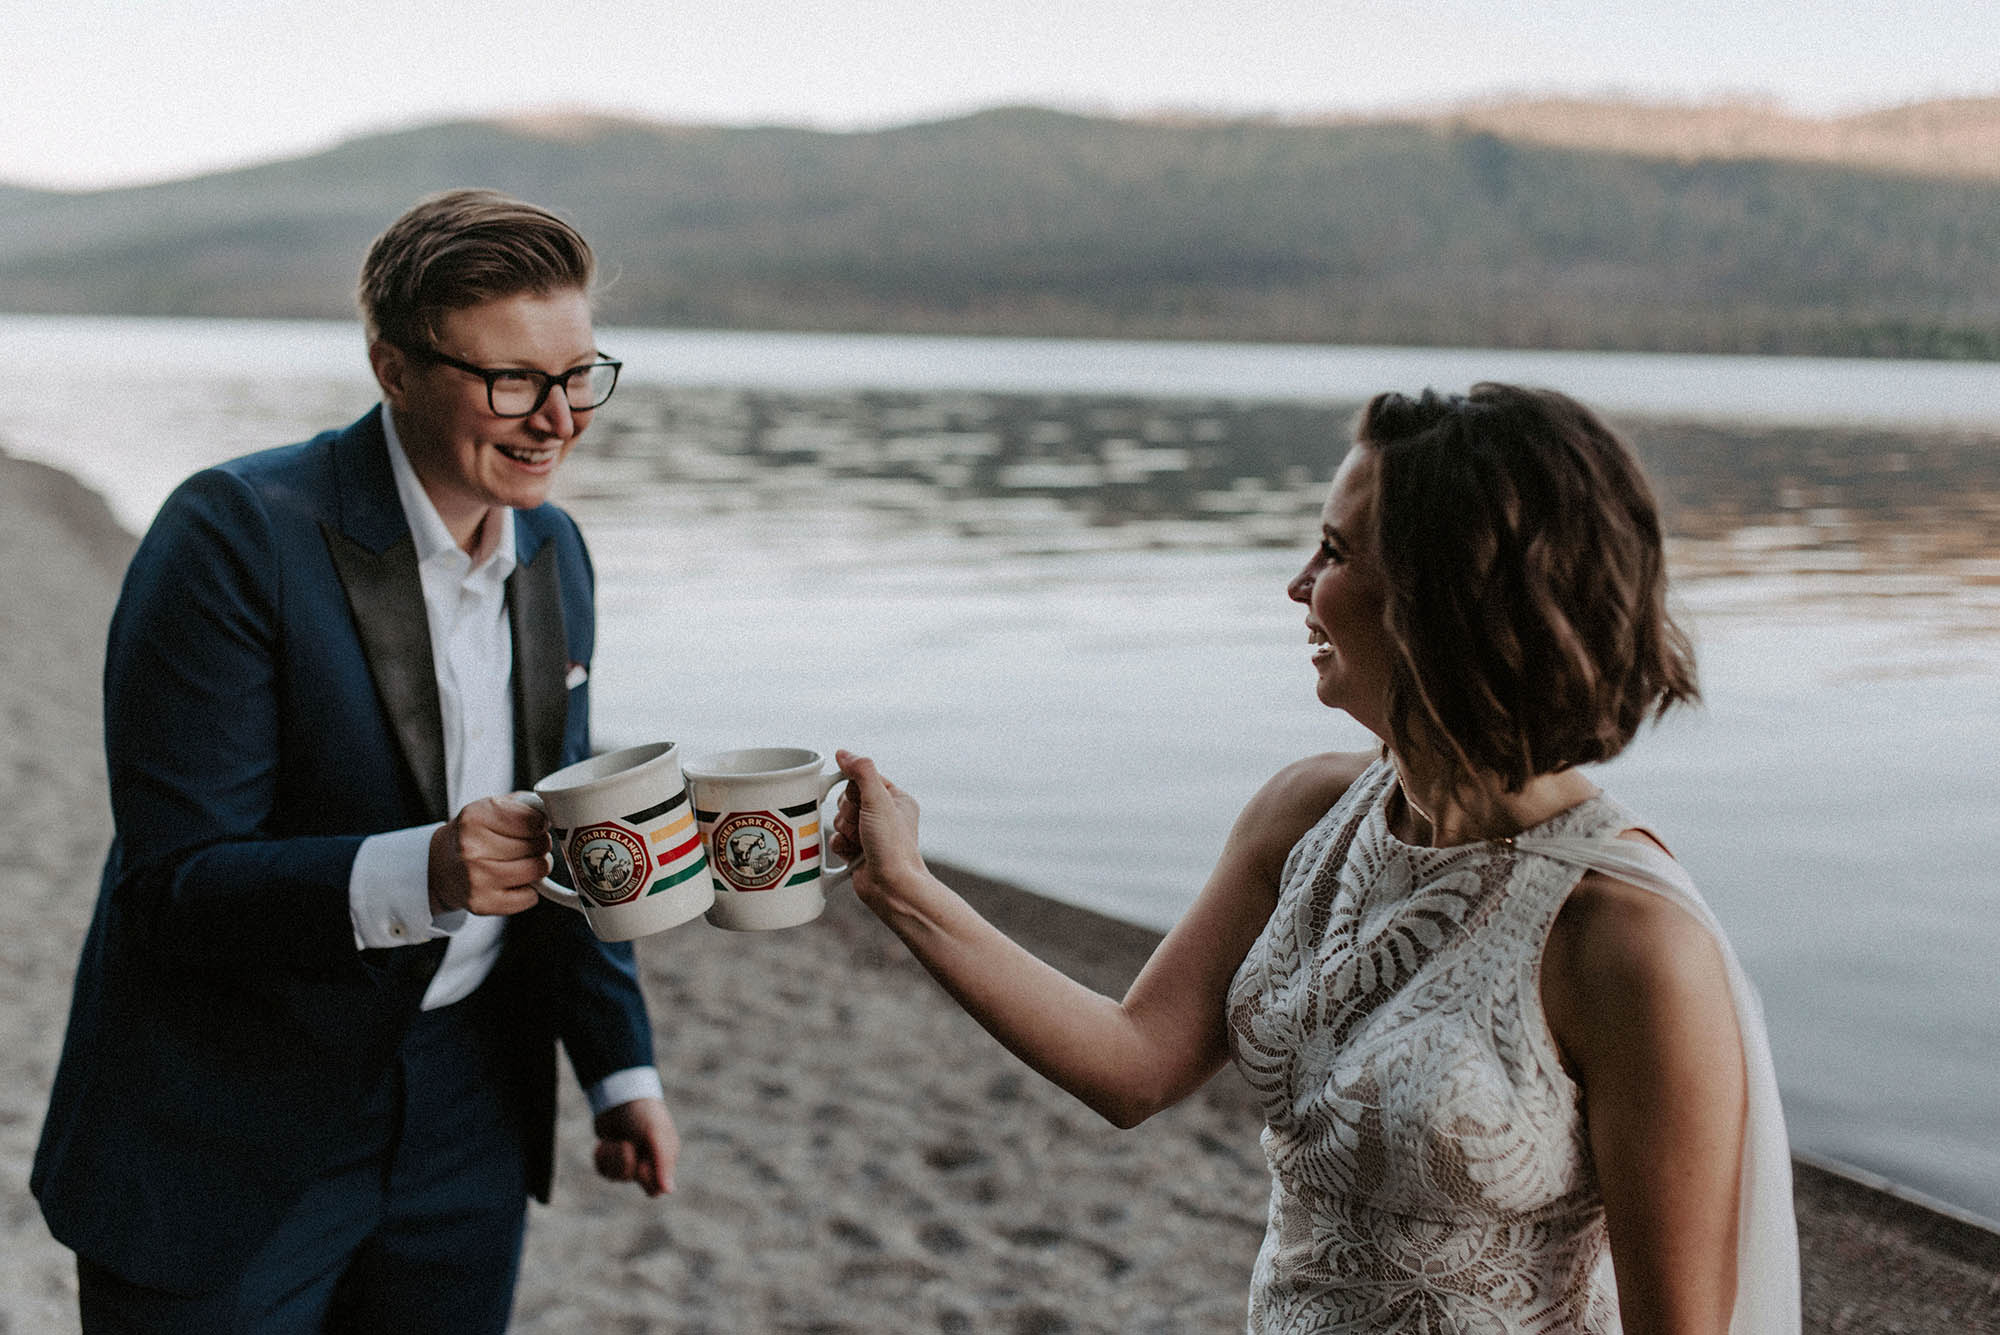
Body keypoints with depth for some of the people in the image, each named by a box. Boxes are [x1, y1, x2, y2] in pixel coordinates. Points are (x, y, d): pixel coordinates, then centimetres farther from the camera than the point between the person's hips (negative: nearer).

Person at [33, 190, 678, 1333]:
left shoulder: (553, 551, 3)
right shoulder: (235, 534, -19)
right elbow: (174, 881, -22)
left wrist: (621, 1067, 10)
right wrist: (416, 875, -37)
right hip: (231, 1141, -5)